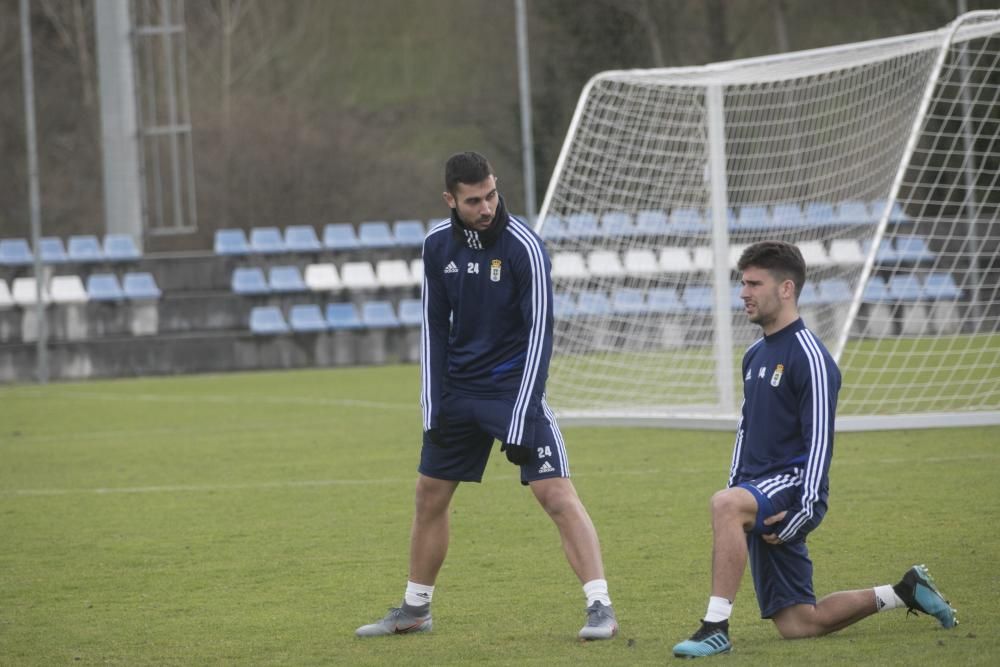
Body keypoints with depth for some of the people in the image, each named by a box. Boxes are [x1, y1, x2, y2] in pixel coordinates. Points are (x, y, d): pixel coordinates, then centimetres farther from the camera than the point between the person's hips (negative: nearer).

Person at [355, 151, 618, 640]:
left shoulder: (524, 247, -18)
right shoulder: (438, 246, -1)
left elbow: (539, 334, -18)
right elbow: (434, 327, 7)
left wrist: (518, 425, -22)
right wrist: (433, 408, 0)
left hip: (513, 387, -6)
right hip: (458, 388, 6)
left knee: (556, 494, -17)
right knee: (429, 497, 12)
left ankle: (600, 608, -15)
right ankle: (415, 609, 28)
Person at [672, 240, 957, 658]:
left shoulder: (809, 357, -11)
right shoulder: (755, 355, 16)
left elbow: (819, 440, -16)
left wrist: (805, 512, -22)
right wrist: (734, 482, 15)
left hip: (791, 484, -9)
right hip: (761, 505, 9)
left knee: (726, 504, -39)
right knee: (797, 624, 6)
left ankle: (716, 627, -38)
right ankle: (905, 593, 25)